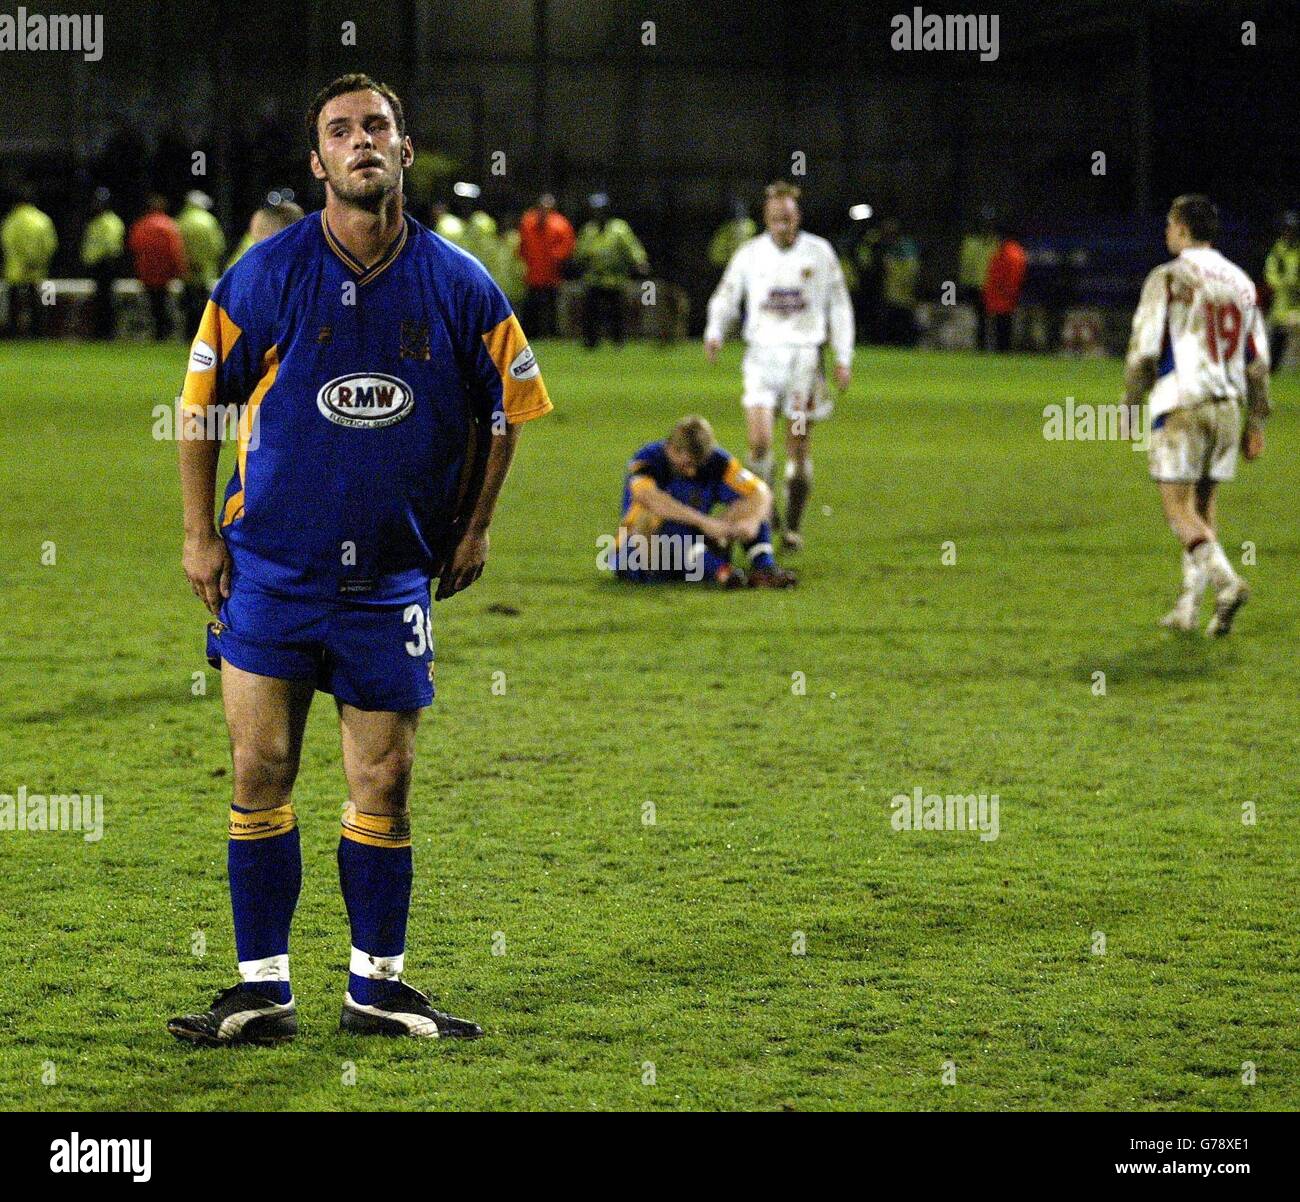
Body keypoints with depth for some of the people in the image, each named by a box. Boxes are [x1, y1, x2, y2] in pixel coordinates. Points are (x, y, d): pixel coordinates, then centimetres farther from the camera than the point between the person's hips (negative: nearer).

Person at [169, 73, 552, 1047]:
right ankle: (264, 987, 6)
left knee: (384, 783, 3)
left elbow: (508, 406, 13)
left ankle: (377, 984, 15)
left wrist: (473, 527, 12)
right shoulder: (268, 274, -6)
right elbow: (200, 398, 4)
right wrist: (201, 534, 2)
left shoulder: (460, 287, -2)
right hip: (268, 564, -1)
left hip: (394, 573, 1)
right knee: (261, 771, -2)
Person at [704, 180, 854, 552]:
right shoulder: (750, 254, 3)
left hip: (805, 355, 0)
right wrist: (715, 331, -6)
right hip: (763, 354, 0)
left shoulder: (819, 253, 2)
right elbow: (726, 297, 14)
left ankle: (793, 526, 10)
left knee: (799, 447, 1)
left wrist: (844, 358, 5)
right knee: (759, 441, -14)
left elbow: (839, 306, 9)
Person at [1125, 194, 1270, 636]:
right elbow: (1258, 361, 11)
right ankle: (1188, 607, 12)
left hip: (1179, 406, -6)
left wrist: (1130, 405, 2)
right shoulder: (1241, 282, 11)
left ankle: (1226, 580, -25)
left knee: (1179, 509, -4)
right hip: (1227, 406, 6)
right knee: (1202, 507, 14)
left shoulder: (1168, 279, -7)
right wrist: (1256, 424, 15)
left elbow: (1144, 350, -10)